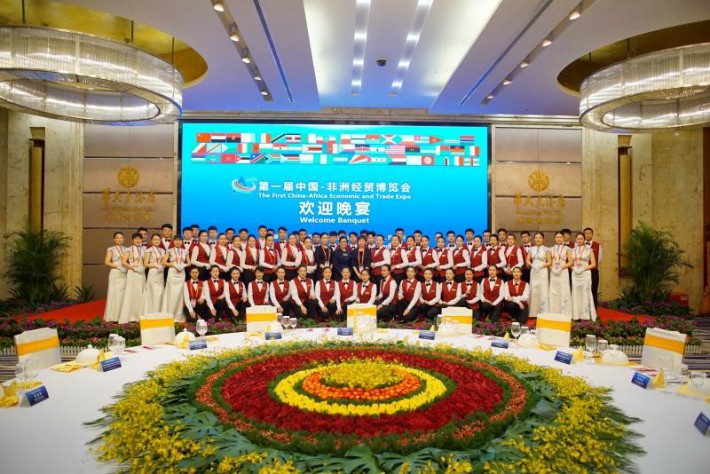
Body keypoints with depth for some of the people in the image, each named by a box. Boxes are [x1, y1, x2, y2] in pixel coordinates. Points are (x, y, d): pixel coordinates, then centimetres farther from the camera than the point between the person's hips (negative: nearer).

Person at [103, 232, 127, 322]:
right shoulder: (111, 249, 5)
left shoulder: (126, 249, 16)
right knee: (115, 294, -4)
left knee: (124, 294, 1)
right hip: (115, 274, -3)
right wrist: (118, 267, -15)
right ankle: (114, 317, -1)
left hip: (125, 274, 4)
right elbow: (106, 262, -5)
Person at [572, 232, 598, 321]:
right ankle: (576, 315, 6)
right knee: (576, 294, 2)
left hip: (585, 273, -3)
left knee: (585, 294, -3)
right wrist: (574, 268, -7)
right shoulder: (573, 250, 11)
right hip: (575, 274, 3)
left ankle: (586, 315, 3)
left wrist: (583, 268, -13)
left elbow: (593, 264, -1)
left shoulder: (589, 250, 3)